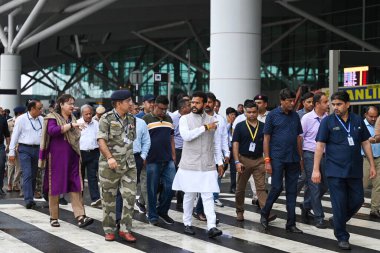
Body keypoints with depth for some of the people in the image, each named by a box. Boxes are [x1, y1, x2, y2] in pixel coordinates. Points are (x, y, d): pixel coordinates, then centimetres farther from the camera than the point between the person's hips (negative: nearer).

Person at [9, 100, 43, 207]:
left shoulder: (41, 119, 8)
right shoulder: (21, 119, -4)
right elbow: (15, 136, -2)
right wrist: (12, 152, -4)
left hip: (37, 149, 5)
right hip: (24, 149, -5)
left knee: (33, 175, 10)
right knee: (27, 174, -13)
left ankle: (30, 198, 19)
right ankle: (28, 200, -17)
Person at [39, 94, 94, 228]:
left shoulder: (72, 119, 16)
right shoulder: (52, 118, -4)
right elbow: (52, 131, -25)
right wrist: (71, 125, -26)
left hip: (72, 158, 5)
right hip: (56, 158, -5)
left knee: (76, 187, -4)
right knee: (55, 187, 3)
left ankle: (80, 217, -11)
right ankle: (54, 217, 13)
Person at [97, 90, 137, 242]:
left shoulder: (131, 119, 10)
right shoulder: (107, 118, -8)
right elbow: (101, 140, -15)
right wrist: (110, 157, -26)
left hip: (129, 165, 5)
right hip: (110, 165, -5)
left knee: (130, 197, -3)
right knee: (109, 199, 5)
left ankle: (125, 229, 6)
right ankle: (109, 230, 16)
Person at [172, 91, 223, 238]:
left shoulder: (212, 120, 8)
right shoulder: (185, 119, 0)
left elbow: (215, 143, 14)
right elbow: (186, 135, -18)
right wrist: (205, 127, -17)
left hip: (208, 165, 1)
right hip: (189, 164, -1)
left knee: (208, 195, -6)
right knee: (189, 195, 7)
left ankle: (211, 227, -12)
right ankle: (187, 224, 20)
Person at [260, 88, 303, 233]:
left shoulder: (295, 116, 10)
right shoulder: (273, 115, -3)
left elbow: (298, 138, 15)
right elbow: (266, 138, -4)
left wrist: (300, 158, 10)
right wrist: (267, 160, -9)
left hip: (293, 159, 4)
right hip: (277, 158, -4)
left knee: (292, 191, 5)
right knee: (277, 188, -6)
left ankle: (291, 224, 10)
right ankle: (264, 214, 17)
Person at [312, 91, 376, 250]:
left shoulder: (357, 121, 4)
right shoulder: (327, 121, -5)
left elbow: (365, 143, 11)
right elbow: (320, 145, -6)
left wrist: (372, 165, 9)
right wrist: (316, 169, -10)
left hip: (355, 171, 4)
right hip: (335, 171, -3)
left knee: (357, 200, 8)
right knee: (339, 204, 1)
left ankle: (338, 221, 32)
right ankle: (342, 237, 14)